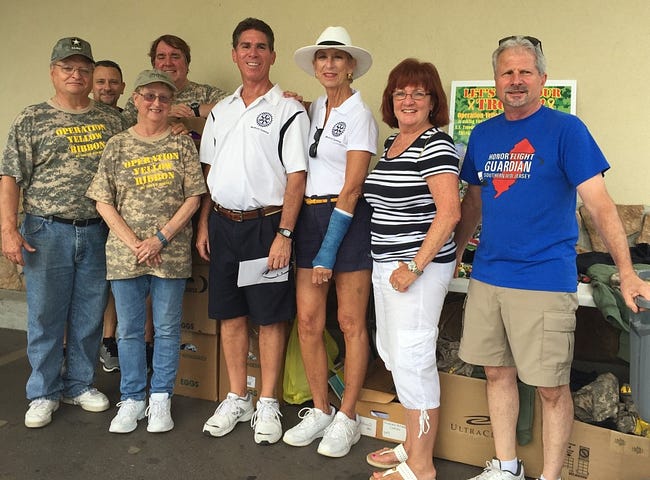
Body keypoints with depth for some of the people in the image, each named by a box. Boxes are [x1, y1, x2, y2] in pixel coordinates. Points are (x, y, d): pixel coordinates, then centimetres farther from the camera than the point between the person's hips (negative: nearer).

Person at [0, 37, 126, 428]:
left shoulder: (111, 119, 8)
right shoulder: (32, 120, 2)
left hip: (98, 233, 2)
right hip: (47, 233, -2)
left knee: (90, 315, 10)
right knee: (45, 315, 6)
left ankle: (80, 384, 27)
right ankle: (44, 393, 21)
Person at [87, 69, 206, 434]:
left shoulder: (182, 144, 3)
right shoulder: (117, 146, 6)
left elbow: (194, 198, -3)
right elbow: (104, 202, 2)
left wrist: (160, 238, -11)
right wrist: (133, 243, -9)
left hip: (172, 253, -1)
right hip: (125, 253, 2)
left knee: (167, 329, 7)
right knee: (129, 329, 9)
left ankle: (161, 399, 21)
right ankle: (132, 399, 24)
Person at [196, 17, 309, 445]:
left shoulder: (288, 110, -4)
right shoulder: (220, 111, 14)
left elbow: (296, 177, -10)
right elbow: (209, 172, 17)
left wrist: (284, 234, -17)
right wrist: (204, 224, 10)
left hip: (265, 224, -5)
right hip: (223, 223, 6)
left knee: (270, 318, 3)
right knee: (230, 314, 11)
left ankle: (268, 404, 17)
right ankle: (237, 399, 26)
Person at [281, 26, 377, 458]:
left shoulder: (359, 115, -6)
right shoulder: (313, 109, 14)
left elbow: (351, 189, -13)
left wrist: (328, 253, -15)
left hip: (348, 219, -6)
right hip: (310, 216, 6)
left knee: (351, 322, 2)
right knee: (308, 321, 5)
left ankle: (348, 417, 16)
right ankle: (320, 410, 21)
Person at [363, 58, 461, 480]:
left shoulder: (435, 145, -12)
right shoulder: (392, 142, 15)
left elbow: (449, 211, -21)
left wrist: (415, 267, -21)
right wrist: (388, 265, 17)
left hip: (417, 266, -10)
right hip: (386, 263, 10)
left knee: (412, 358, -4)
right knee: (393, 353, 16)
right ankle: (413, 445, 32)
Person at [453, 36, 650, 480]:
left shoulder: (565, 129, -6)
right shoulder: (483, 135, 10)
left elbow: (600, 205, -12)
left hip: (545, 279, -5)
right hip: (487, 276, 6)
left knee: (552, 387, 3)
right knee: (498, 372, 14)